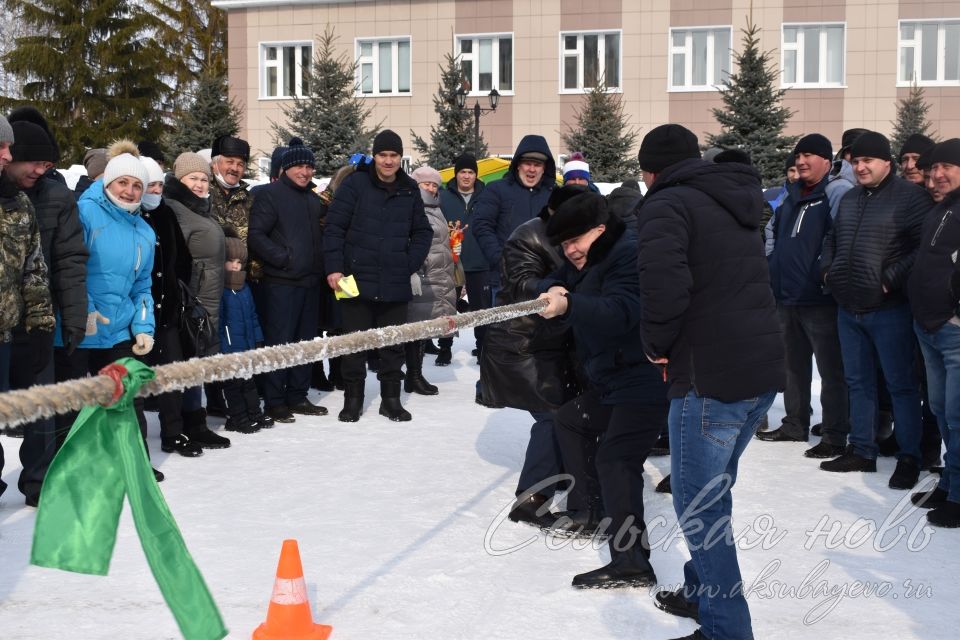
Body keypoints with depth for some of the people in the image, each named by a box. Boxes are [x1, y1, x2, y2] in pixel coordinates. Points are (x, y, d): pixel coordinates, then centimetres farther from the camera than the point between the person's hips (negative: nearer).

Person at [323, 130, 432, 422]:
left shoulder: (410, 190, 7)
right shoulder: (355, 184, -5)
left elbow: (422, 232, 14)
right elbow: (334, 228, -6)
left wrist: (410, 264, 2)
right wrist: (334, 268, -12)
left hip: (395, 285, 3)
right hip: (356, 280, -3)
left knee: (393, 343, 9)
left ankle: (391, 398, 21)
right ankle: (353, 398, 15)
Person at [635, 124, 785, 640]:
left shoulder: (667, 204, -9)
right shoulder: (732, 204, 18)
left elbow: (665, 283, -25)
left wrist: (657, 342, -7)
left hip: (711, 377, -9)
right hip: (763, 370, 9)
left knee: (698, 503, 0)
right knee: (712, 491, 22)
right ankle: (702, 591, 35)